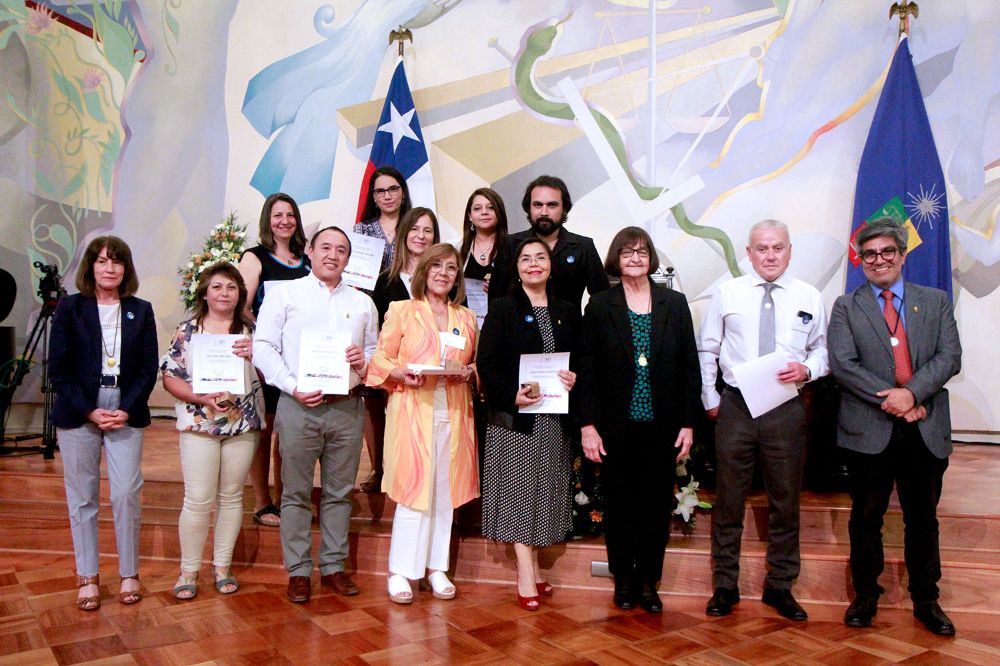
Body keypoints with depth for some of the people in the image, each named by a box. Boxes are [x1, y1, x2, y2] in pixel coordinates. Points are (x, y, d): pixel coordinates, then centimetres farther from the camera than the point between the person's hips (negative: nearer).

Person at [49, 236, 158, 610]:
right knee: (82, 497, 5)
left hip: (126, 414, 1)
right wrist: (90, 411, -10)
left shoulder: (141, 310, 7)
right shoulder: (70, 308, 3)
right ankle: (87, 578, 17)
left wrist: (126, 410, -9)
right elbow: (57, 369, -1)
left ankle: (129, 574, 12)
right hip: (78, 414, 0)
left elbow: (149, 369, 4)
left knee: (126, 493, -3)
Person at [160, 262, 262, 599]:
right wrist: (201, 397, -16)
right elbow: (169, 377, -1)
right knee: (198, 500, -2)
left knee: (231, 497, 9)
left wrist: (254, 354, -17)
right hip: (199, 424, -2)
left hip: (242, 425, 2)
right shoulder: (187, 331, 3)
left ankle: (223, 566, 22)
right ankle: (189, 569, 14)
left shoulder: (252, 331, 5)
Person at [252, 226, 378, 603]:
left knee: (339, 492, 9)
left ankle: (333, 566, 20)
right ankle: (298, 571, 14)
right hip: (299, 404, -3)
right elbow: (263, 346, -1)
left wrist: (364, 362, -6)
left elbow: (375, 350, 18)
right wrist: (293, 387, -12)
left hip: (347, 406, 3)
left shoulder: (362, 303, 16)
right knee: (296, 493, 3)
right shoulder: (284, 293, 6)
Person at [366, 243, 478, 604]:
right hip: (412, 412, -3)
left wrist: (468, 371, -3)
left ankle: (436, 567, 19)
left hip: (453, 415, 4)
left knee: (445, 491, 7)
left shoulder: (466, 317, 15)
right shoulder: (401, 310, 5)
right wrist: (403, 374, -16)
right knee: (413, 490, -4)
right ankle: (400, 571, 8)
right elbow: (380, 359, 2)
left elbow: (478, 363, 18)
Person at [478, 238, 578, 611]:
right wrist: (511, 396, -19)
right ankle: (526, 574, 4)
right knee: (518, 490, -3)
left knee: (545, 491, 8)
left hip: (554, 417, 4)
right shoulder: (503, 310, 0)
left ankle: (532, 568, 20)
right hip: (513, 416, -4)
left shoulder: (568, 313, 11)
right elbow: (486, 364, -6)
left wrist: (574, 379, -7)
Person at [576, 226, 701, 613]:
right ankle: (622, 578, 25)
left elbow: (690, 368, 4)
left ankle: (648, 581, 23)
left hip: (662, 427, 1)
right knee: (618, 504, 8)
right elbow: (586, 369, -2)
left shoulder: (675, 304, 4)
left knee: (657, 505, 8)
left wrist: (688, 424, -1)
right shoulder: (600, 306, 1)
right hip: (616, 428, -1)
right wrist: (587, 425, -8)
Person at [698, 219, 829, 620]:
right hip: (735, 407, -1)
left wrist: (807, 369, -12)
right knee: (728, 500, 8)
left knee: (785, 501, 11)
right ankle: (725, 586, 23)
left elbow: (823, 349, 9)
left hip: (787, 410, 1)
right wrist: (709, 399, 2)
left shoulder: (809, 298, 5)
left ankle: (780, 587, 28)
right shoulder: (727, 293, 3)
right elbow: (707, 350, 7)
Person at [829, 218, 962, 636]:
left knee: (923, 519, 12)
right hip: (869, 429, -1)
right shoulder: (846, 307, 4)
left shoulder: (936, 301, 10)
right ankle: (865, 596, 24)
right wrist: (890, 401, -16)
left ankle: (926, 600, 27)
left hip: (925, 429, 2)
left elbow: (949, 357, -1)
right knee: (866, 518, 9)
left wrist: (913, 392, -17)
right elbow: (842, 364, -8)